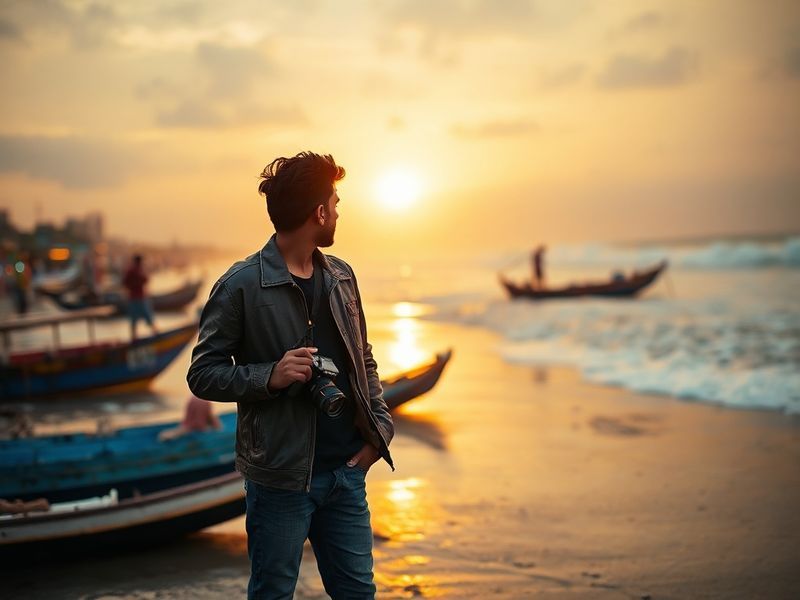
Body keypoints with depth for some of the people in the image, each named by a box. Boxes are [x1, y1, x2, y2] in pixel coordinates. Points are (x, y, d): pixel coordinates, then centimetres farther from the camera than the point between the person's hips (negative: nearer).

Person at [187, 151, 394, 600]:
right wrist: (271, 376, -22)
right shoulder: (241, 286, -10)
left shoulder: (341, 276, 9)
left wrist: (380, 427, 3)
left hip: (347, 470, 5)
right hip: (280, 477, -5)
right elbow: (202, 375, -7)